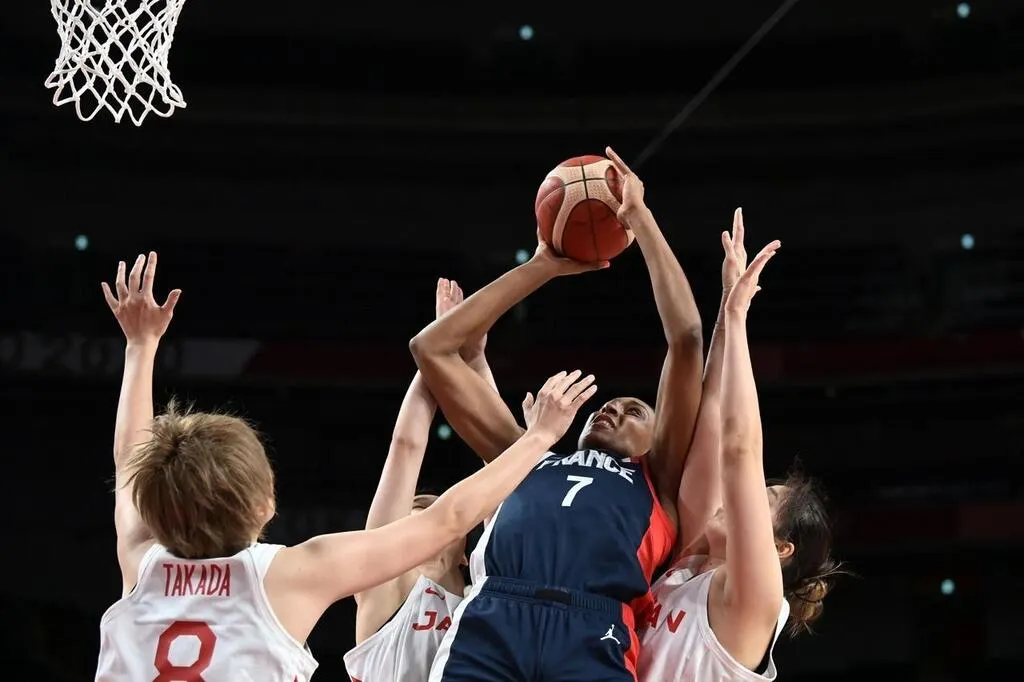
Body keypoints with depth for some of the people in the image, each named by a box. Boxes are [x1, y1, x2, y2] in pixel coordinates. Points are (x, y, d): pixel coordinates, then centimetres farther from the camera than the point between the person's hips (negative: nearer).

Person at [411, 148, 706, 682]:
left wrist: (639, 217, 31)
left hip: (591, 635, -1)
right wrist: (544, 266, 43)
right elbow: (431, 349, 39)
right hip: (489, 625, 1)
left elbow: (686, 337, 25)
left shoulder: (657, 482, 31)